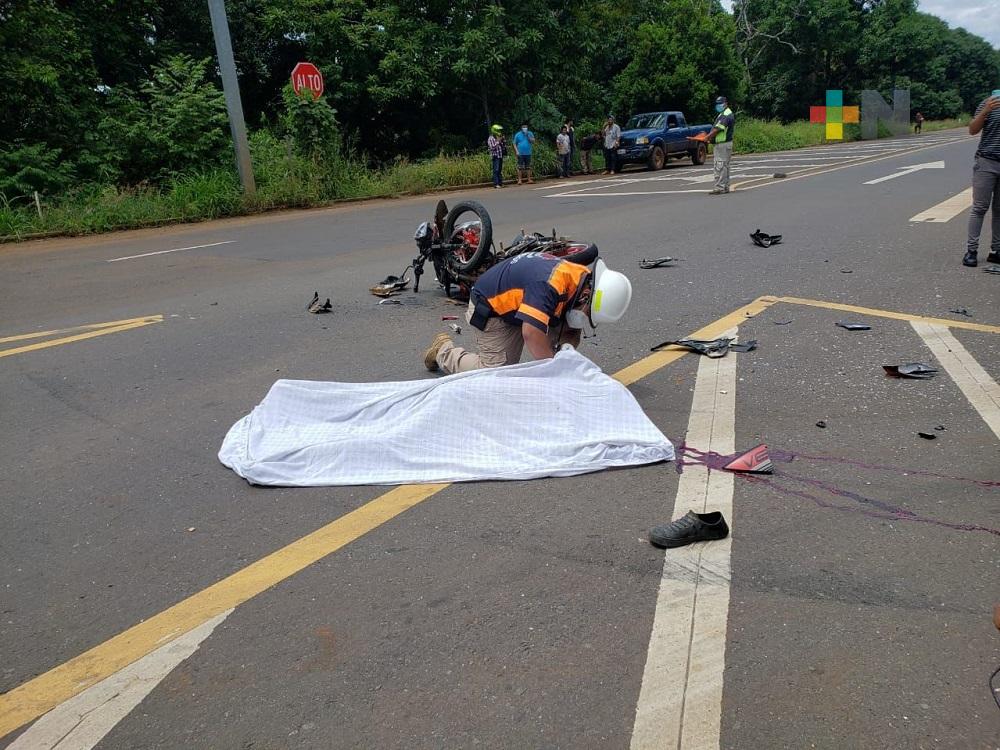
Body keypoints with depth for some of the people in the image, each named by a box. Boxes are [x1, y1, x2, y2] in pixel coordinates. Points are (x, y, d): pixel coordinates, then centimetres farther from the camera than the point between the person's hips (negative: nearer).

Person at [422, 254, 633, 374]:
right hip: (490, 308, -8)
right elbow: (531, 334, -44)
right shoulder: (550, 284, -37)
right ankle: (444, 351, 12)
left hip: (518, 309, 8)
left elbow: (571, 334, -1)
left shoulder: (582, 280, -10)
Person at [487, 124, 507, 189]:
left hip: (500, 156, 7)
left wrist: (503, 140, 4)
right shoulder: (491, 139, -5)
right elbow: (492, 147, -14)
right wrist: (498, 142, -14)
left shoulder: (499, 138, 15)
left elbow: (504, 146, 18)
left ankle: (500, 183, 12)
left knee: (500, 170, 9)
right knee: (496, 170, -11)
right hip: (495, 156, -7)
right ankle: (496, 184, -12)